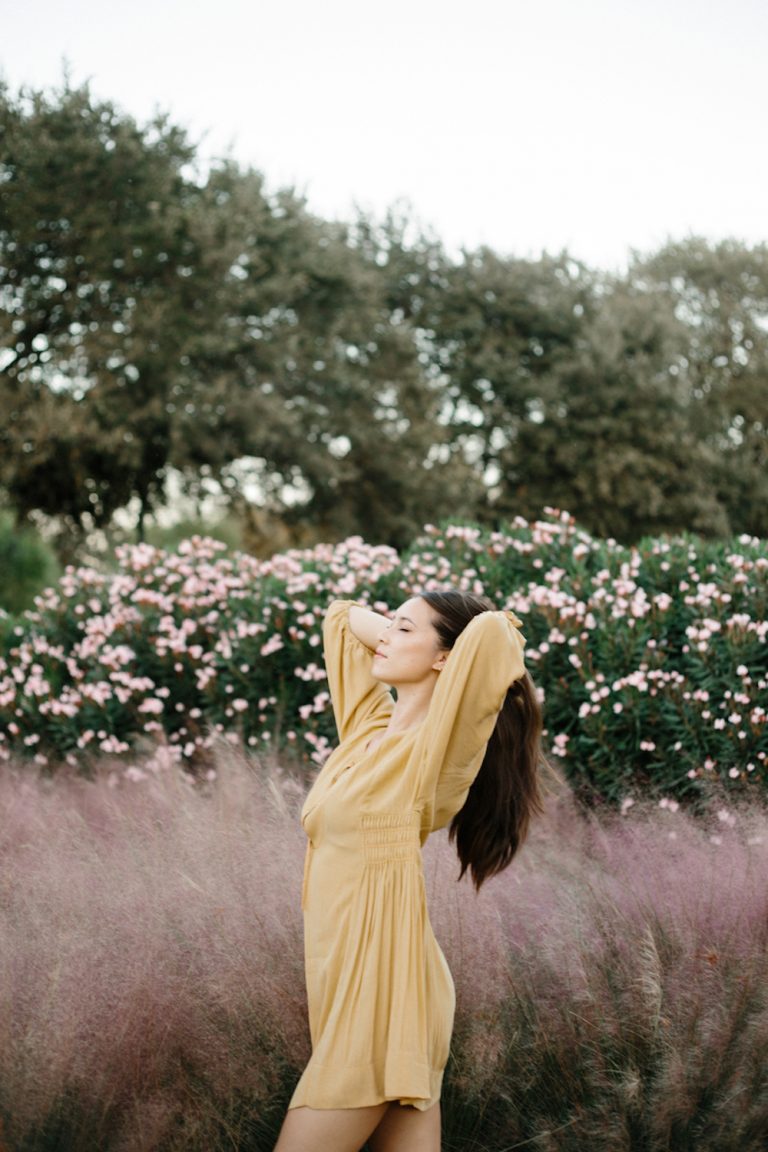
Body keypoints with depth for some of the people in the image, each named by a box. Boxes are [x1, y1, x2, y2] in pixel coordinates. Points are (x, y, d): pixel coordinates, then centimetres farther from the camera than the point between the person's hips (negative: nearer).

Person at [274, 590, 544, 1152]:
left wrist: (497, 637, -5)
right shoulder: (371, 725, 10)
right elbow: (343, 617, 24)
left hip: (381, 989, -8)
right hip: (354, 985, 8)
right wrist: (399, 639, 10)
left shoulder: (429, 752, -12)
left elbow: (492, 631, -26)